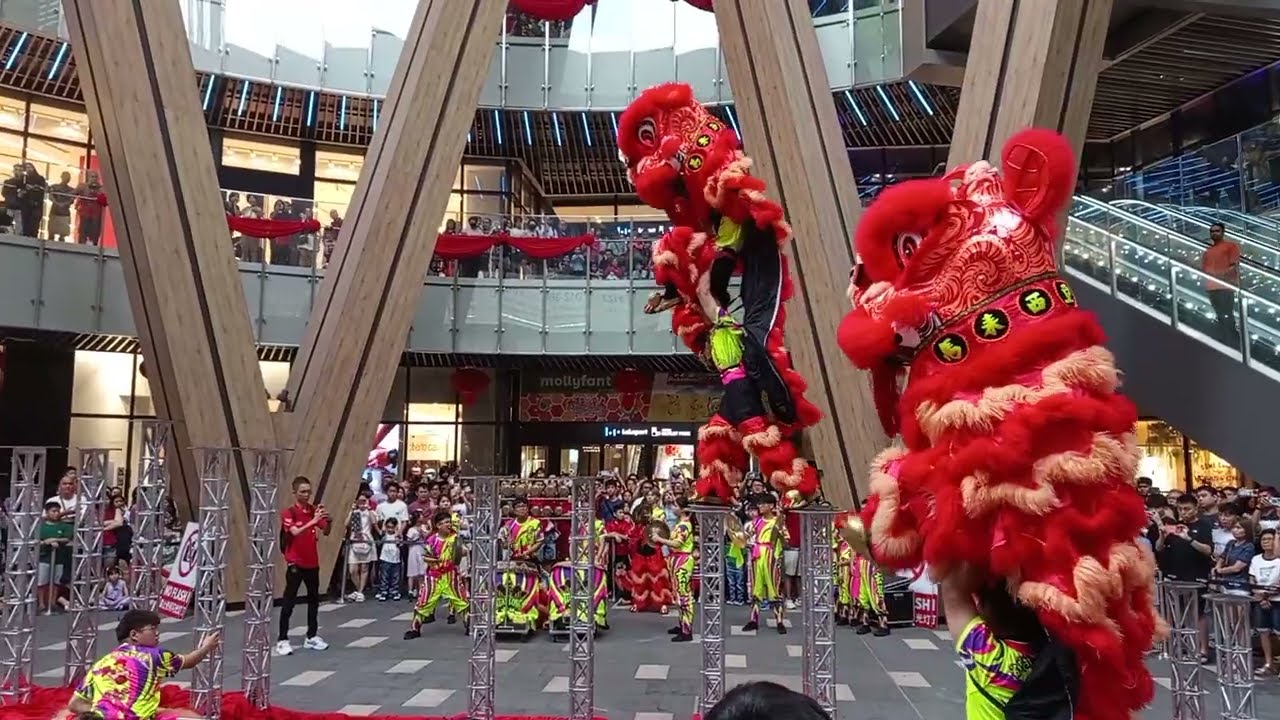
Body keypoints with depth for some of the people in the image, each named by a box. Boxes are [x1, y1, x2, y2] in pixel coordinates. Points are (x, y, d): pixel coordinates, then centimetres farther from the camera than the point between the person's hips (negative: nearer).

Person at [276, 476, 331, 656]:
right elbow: (296, 532, -26)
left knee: (314, 600, 12)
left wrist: (328, 521, -19)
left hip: (312, 562, 6)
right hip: (295, 563, -6)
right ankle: (282, 640, 4)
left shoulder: (314, 510, 4)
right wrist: (313, 521, -38)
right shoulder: (288, 512, -11)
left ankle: (312, 637, 22)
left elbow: (326, 532, 1)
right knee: (288, 602, -2)